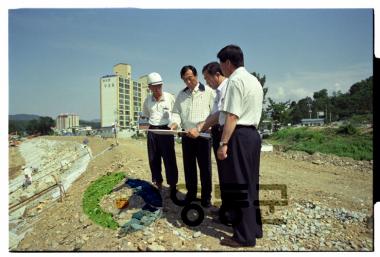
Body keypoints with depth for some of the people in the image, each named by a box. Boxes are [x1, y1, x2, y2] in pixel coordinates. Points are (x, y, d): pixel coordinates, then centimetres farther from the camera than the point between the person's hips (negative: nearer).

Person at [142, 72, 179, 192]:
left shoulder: (169, 97, -6)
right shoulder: (147, 100, 6)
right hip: (152, 131, 4)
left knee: (169, 159, 0)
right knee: (153, 159, 11)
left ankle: (172, 185, 13)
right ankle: (157, 183, 28)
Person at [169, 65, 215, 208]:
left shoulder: (208, 91, -2)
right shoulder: (181, 94, 11)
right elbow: (176, 112, 10)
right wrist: (175, 123, -10)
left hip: (203, 135, -4)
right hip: (186, 136, 4)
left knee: (205, 167, 3)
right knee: (188, 167, 13)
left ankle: (206, 197, 18)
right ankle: (191, 193, 29)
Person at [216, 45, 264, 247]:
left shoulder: (235, 80, -12)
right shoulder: (254, 80, 18)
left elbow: (232, 116, -19)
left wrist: (223, 143, -19)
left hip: (239, 136, -10)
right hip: (253, 134, 10)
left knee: (238, 185, -1)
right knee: (250, 183, 16)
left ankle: (244, 236, 11)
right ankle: (254, 228, 29)